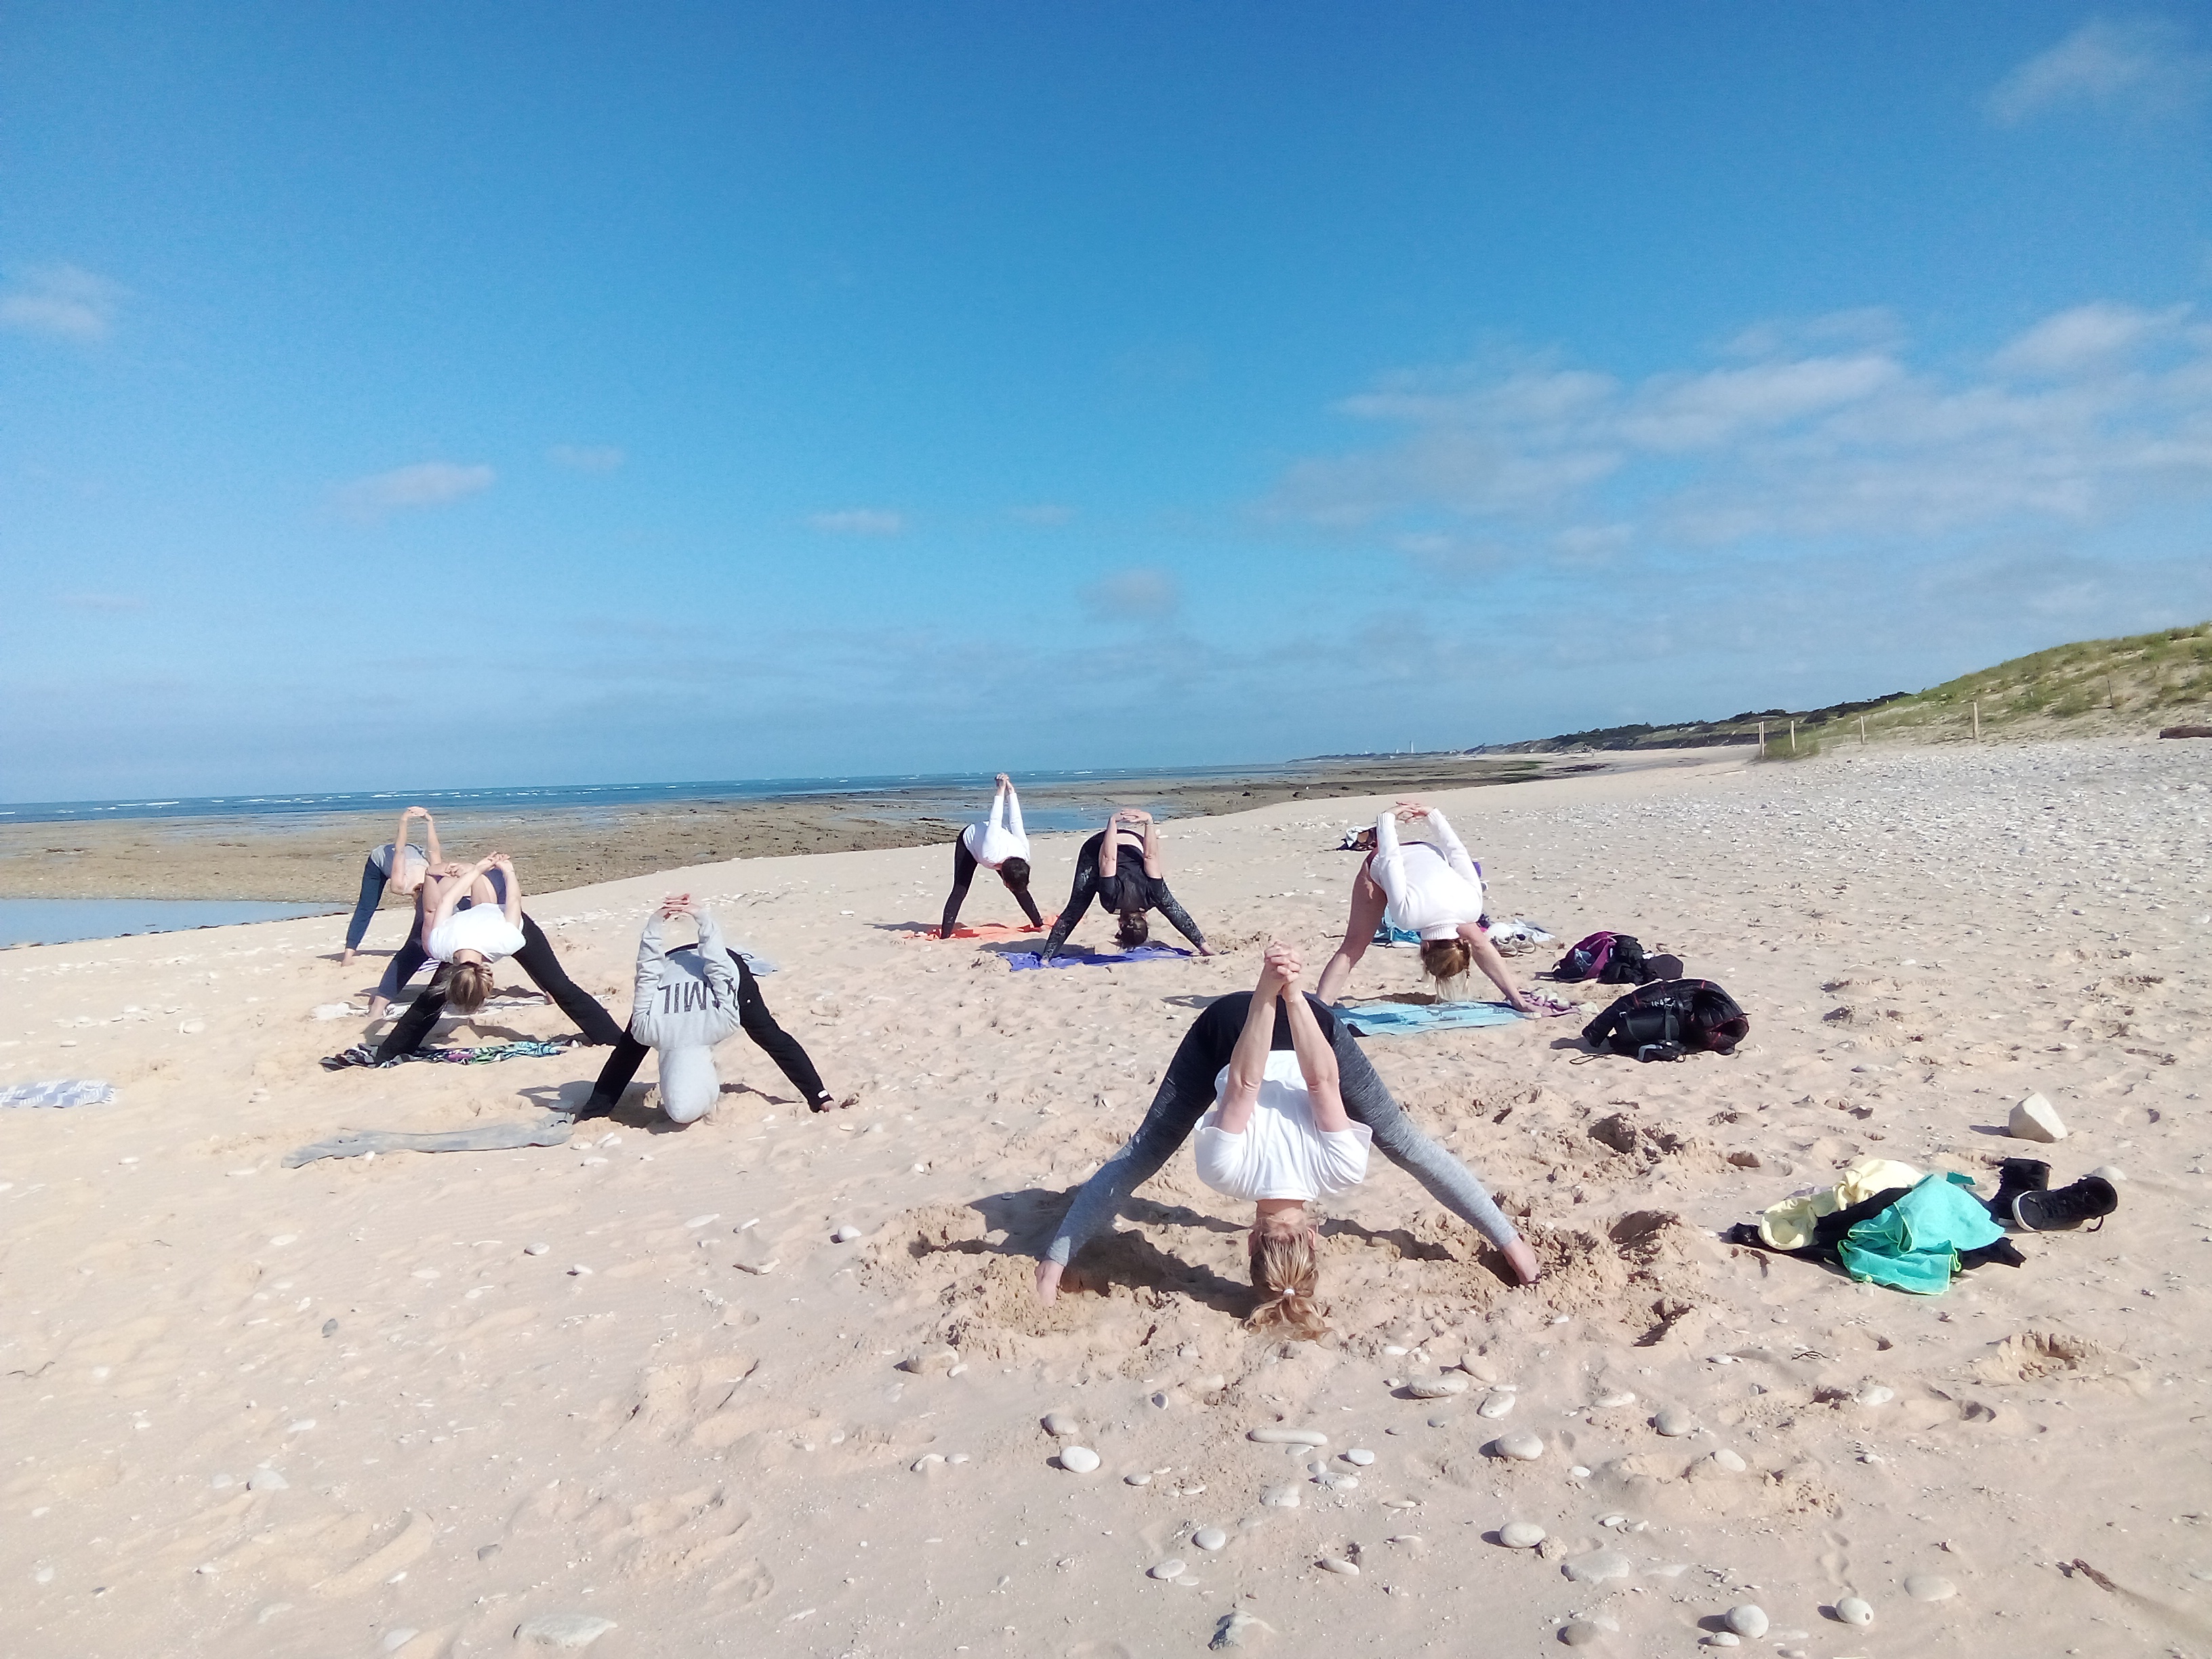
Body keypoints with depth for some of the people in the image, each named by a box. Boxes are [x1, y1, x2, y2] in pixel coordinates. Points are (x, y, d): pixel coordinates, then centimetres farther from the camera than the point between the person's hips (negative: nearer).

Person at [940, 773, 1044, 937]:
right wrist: (1002, 790, -24)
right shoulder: (990, 854, -46)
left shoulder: (1023, 852, -31)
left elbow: (1015, 821, -20)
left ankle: (1038, 923, 8)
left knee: (1020, 890, -1)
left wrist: (1011, 790, -9)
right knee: (959, 892, -12)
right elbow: (995, 820, -35)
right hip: (969, 839, -4)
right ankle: (945, 935, -13)